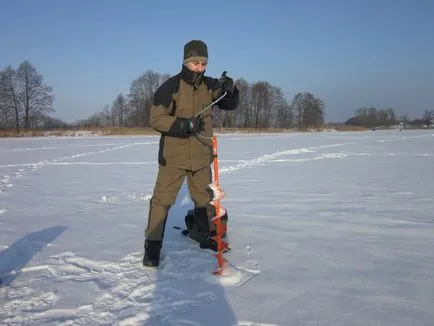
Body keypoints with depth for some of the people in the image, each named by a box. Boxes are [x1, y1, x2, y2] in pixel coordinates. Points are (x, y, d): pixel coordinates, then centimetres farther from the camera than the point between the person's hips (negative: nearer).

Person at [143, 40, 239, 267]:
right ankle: (153, 245, 9)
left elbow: (230, 105, -3)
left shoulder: (210, 85, 1)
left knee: (205, 199, 18)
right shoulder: (170, 87, -12)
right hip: (173, 157, -4)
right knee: (162, 200, -3)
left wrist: (229, 90, -24)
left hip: (201, 156, 5)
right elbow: (156, 119, -14)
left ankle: (209, 237, 37)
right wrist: (184, 124, -27)